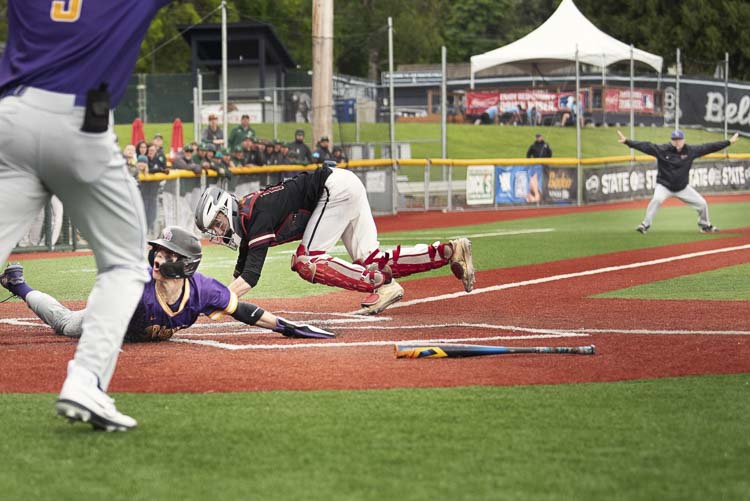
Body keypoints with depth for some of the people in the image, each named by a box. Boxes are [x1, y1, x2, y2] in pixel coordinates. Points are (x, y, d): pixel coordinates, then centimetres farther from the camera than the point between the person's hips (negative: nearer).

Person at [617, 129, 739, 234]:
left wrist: (729, 142, -3)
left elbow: (708, 147, -4)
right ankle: (645, 225, -18)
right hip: (664, 186, -4)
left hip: (683, 188, 4)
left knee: (702, 203, 4)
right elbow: (645, 146, -23)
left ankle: (705, 225, 32)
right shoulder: (662, 150, -16)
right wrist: (626, 141, -32)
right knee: (657, 199, -33)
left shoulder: (690, 151, -8)